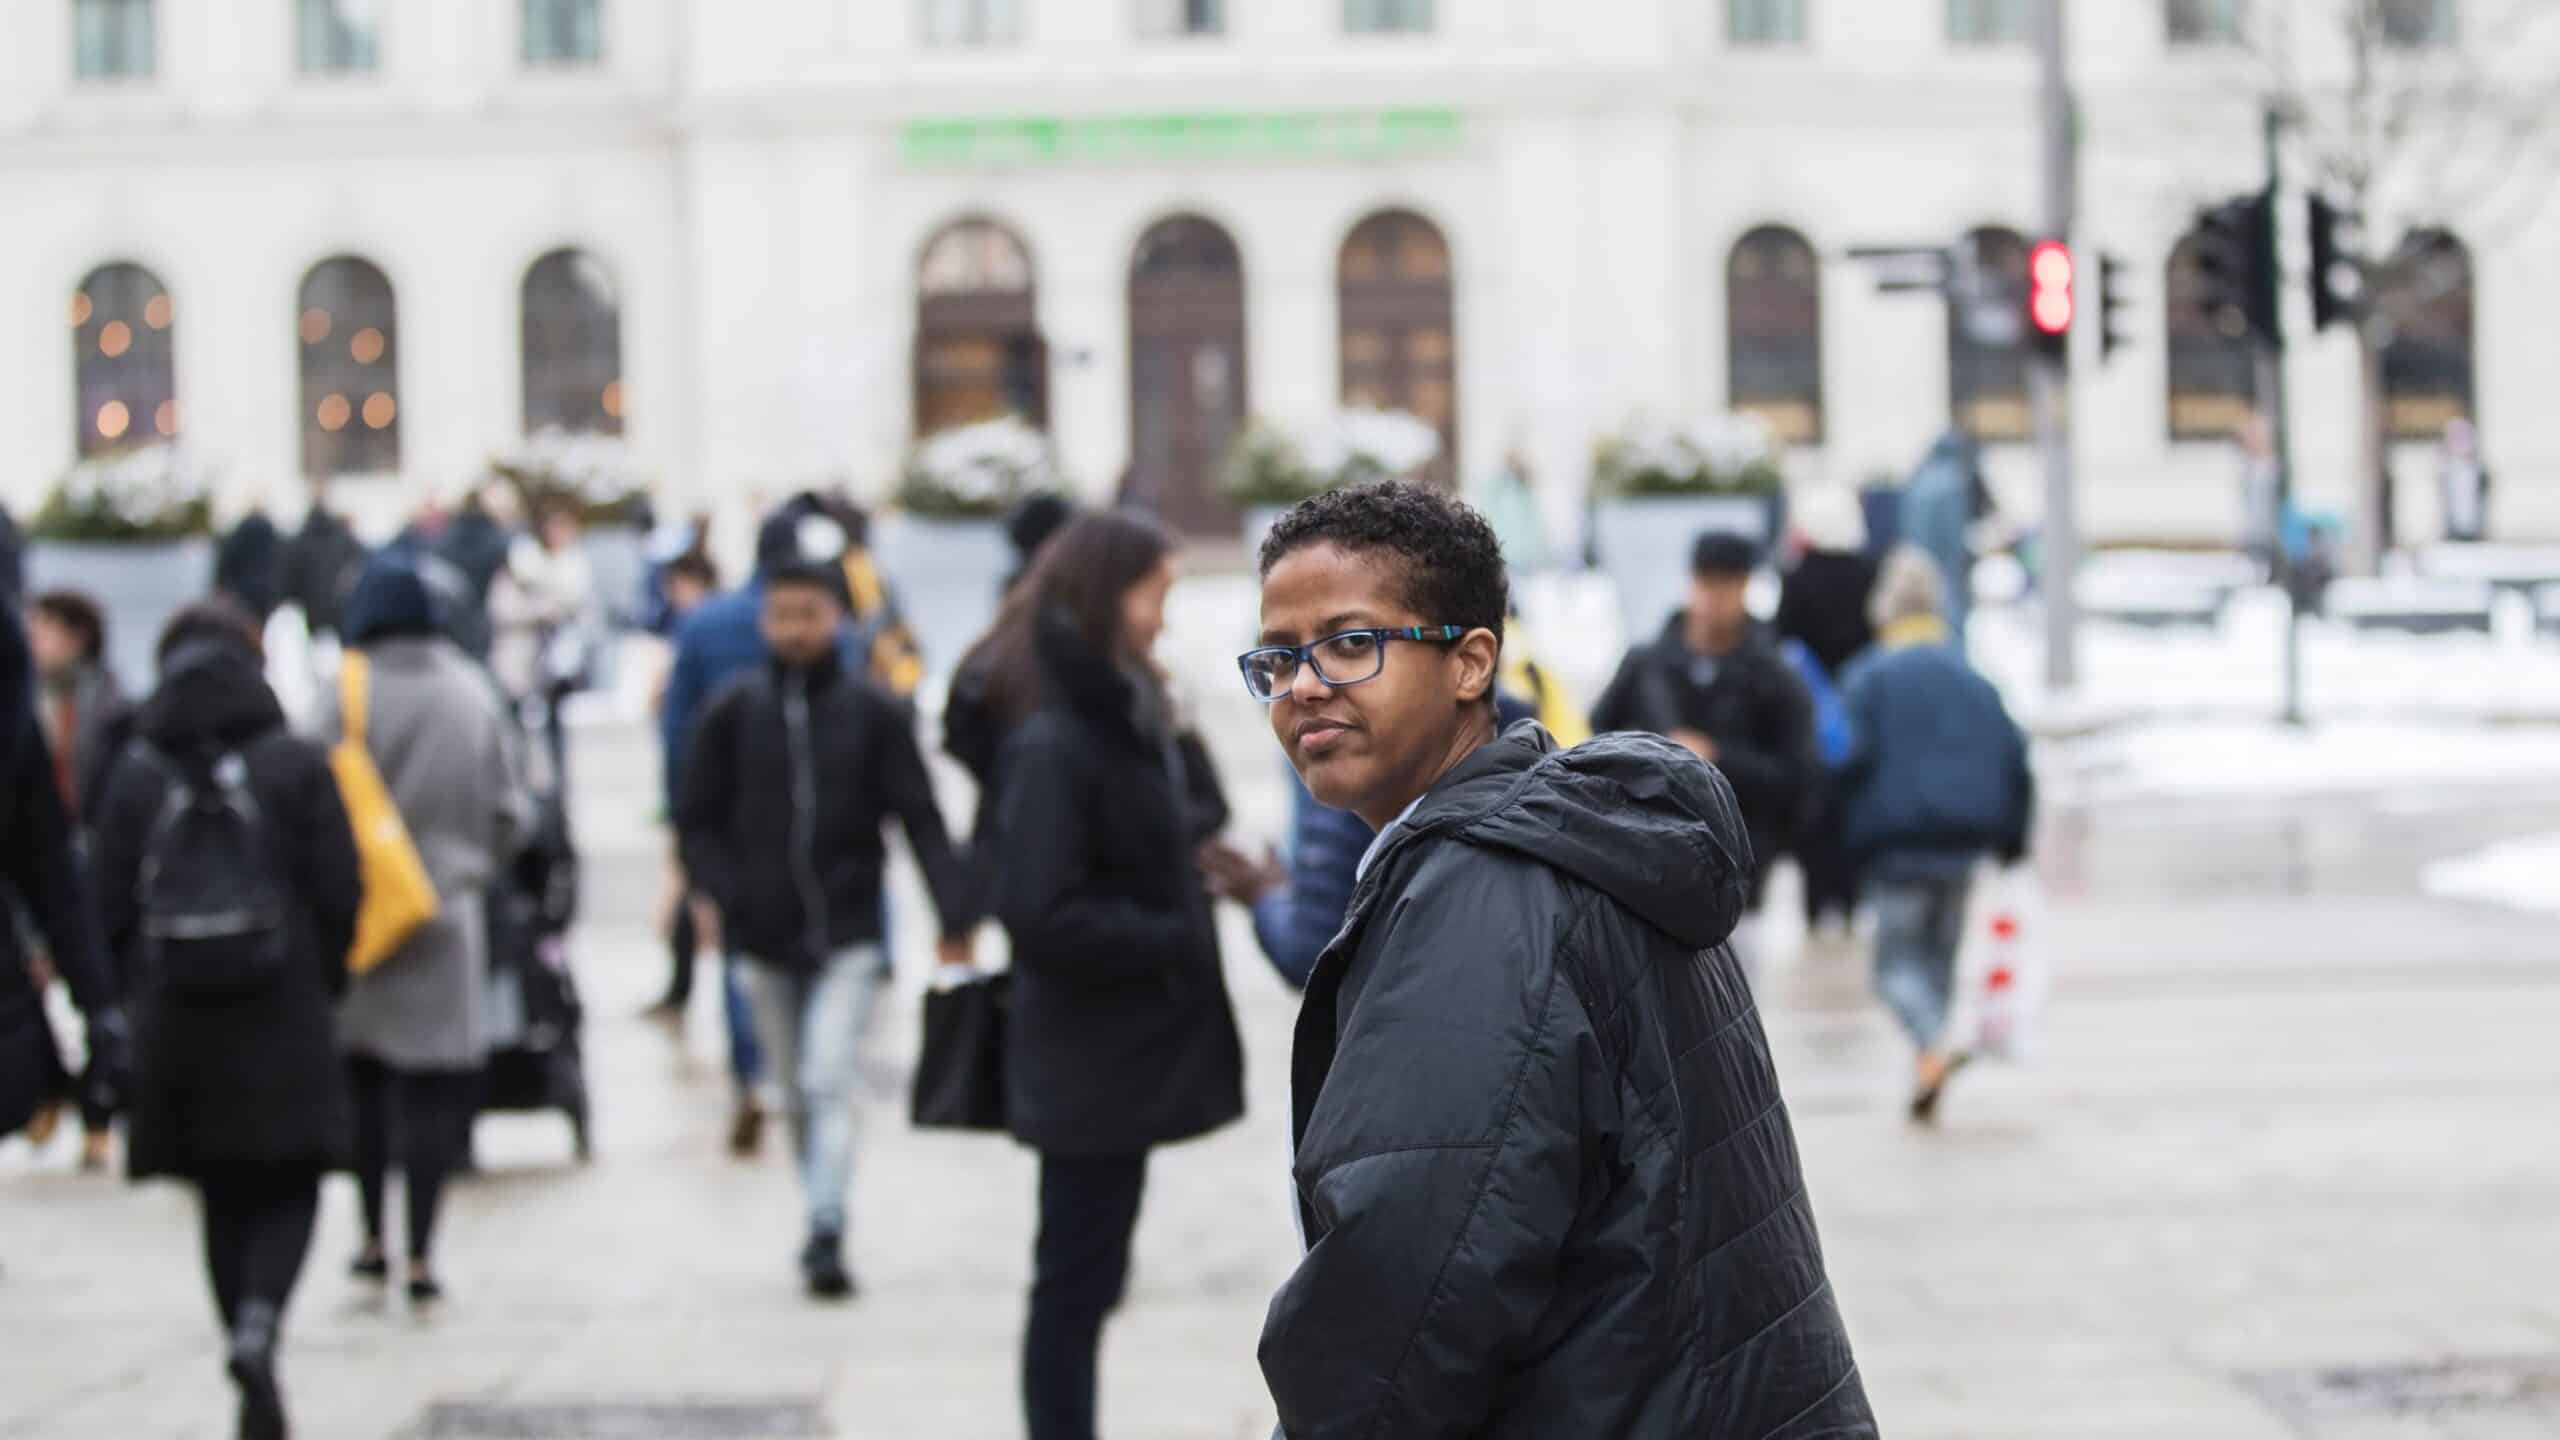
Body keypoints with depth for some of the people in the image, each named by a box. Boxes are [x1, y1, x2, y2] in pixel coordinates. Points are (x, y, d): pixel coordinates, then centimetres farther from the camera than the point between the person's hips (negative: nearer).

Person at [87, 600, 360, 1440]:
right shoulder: (297, 766, -5)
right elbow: (339, 894, -6)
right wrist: (322, 979, 10)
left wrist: (143, 993, 14)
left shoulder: (135, 777, 1)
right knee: (288, 1191, 5)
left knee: (223, 1201, 13)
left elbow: (111, 910, 1)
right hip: (283, 1023, -2)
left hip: (176, 1026, 2)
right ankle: (258, 1325, -21)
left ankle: (254, 1365, 15)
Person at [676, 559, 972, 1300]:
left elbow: (921, 818, -3)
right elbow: (696, 818, 7)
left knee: (827, 1082, -14)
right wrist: (727, 893, -9)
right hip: (764, 941, 3)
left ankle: (826, 1233, -16)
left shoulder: (874, 712, -2)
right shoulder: (735, 711, 2)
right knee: (799, 1095, 12)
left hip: (847, 936, -2)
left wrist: (953, 914, -11)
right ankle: (821, 1224, 25)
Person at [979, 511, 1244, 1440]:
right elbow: (1042, 914, -23)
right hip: (1089, 1059, -9)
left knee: (1084, 1283, 17)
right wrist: (1174, 943, -18)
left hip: (1126, 1047, 9)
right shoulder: (1054, 744, -19)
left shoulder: (1130, 719, 11)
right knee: (1075, 1284, 0)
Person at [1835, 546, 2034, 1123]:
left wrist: (1850, 839, -6)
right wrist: (2010, 837, 12)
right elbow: (2013, 757, 7)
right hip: (1963, 839, 4)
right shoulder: (1974, 679, 10)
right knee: (1940, 955, 16)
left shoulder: (1870, 678, -4)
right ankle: (1927, 1080, 15)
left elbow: (1856, 758, -14)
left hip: (1899, 842, -4)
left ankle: (1935, 1043, -27)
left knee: (1897, 960, 1)